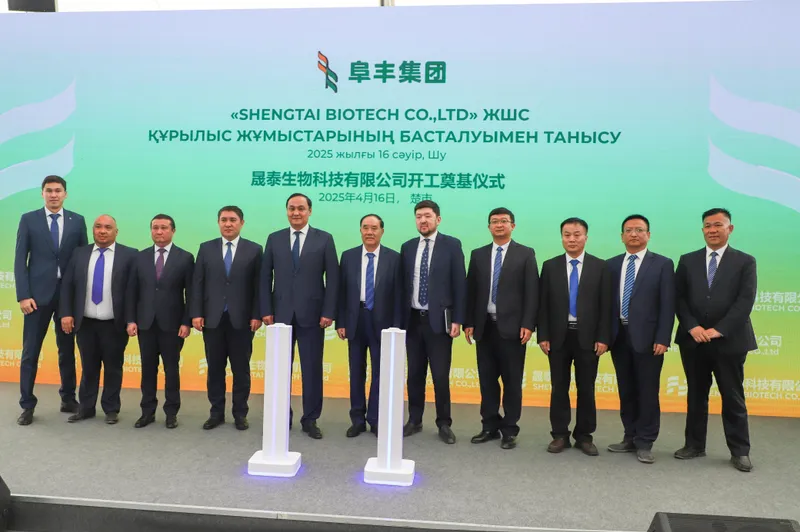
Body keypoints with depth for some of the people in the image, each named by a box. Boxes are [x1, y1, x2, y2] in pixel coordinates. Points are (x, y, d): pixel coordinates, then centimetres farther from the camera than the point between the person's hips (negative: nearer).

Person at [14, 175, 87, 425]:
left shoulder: (77, 221, 6)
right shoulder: (28, 219, 3)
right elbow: (20, 259, -1)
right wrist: (24, 295, -10)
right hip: (38, 293, -1)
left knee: (67, 350, 11)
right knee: (31, 351, 3)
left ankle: (68, 399, 23)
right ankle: (27, 405, 15)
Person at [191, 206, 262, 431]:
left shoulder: (254, 250, 2)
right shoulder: (206, 248, 8)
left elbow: (259, 285, -2)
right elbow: (197, 283, 5)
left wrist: (256, 315, -9)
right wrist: (196, 313, -3)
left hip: (241, 320, -2)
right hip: (212, 318, 2)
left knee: (241, 370, 7)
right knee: (215, 369, 10)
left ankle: (240, 414, 19)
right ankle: (217, 413, 22)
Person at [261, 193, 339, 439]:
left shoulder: (324, 239, 1)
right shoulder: (274, 239, 7)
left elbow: (332, 278, -2)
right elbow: (265, 277, 6)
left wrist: (328, 312, -9)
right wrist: (266, 310, -1)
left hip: (312, 314, -2)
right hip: (281, 313, 2)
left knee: (312, 369, 5)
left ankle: (310, 419, 17)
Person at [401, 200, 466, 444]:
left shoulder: (451, 245, -2)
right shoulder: (407, 247, 9)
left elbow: (459, 284, -4)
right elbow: (403, 284, 9)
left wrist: (457, 319, -9)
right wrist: (400, 318, 5)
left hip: (439, 319, -3)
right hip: (413, 319, 3)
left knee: (441, 375, 2)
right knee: (414, 374, 11)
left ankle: (444, 424, 17)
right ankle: (414, 420, 24)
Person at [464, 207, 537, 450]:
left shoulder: (525, 254, 2)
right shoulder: (478, 254, 11)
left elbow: (532, 292, -3)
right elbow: (471, 291, 9)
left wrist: (528, 324, -11)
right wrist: (468, 322, 2)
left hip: (512, 326, -3)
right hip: (484, 326, 3)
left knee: (512, 381, 4)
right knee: (487, 380, 9)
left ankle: (510, 430, 15)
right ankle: (490, 426, 21)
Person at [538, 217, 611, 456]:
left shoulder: (600, 266, 2)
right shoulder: (550, 266, 4)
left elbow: (605, 305, 0)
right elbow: (543, 304, 2)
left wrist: (603, 337, -7)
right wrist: (543, 335, -4)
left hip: (587, 336, 0)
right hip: (558, 336, 1)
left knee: (586, 388, 8)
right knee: (559, 387, 7)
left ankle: (584, 436, 21)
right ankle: (560, 435, 18)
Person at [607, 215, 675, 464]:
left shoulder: (662, 264, 0)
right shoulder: (612, 264, 9)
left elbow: (667, 305, -5)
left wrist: (662, 339, -12)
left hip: (647, 337, -3)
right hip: (619, 336, 4)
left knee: (647, 392, 3)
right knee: (626, 391, 12)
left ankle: (644, 444, 14)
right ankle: (630, 438, 25)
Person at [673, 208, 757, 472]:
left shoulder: (745, 262, 2)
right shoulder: (687, 261, 8)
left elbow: (745, 301, -8)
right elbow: (679, 298, 4)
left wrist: (719, 330, -16)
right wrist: (692, 327, -10)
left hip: (729, 340, -2)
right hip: (693, 339, 2)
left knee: (733, 397, 5)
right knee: (696, 395, 11)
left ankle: (739, 451, 17)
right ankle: (695, 444, 22)